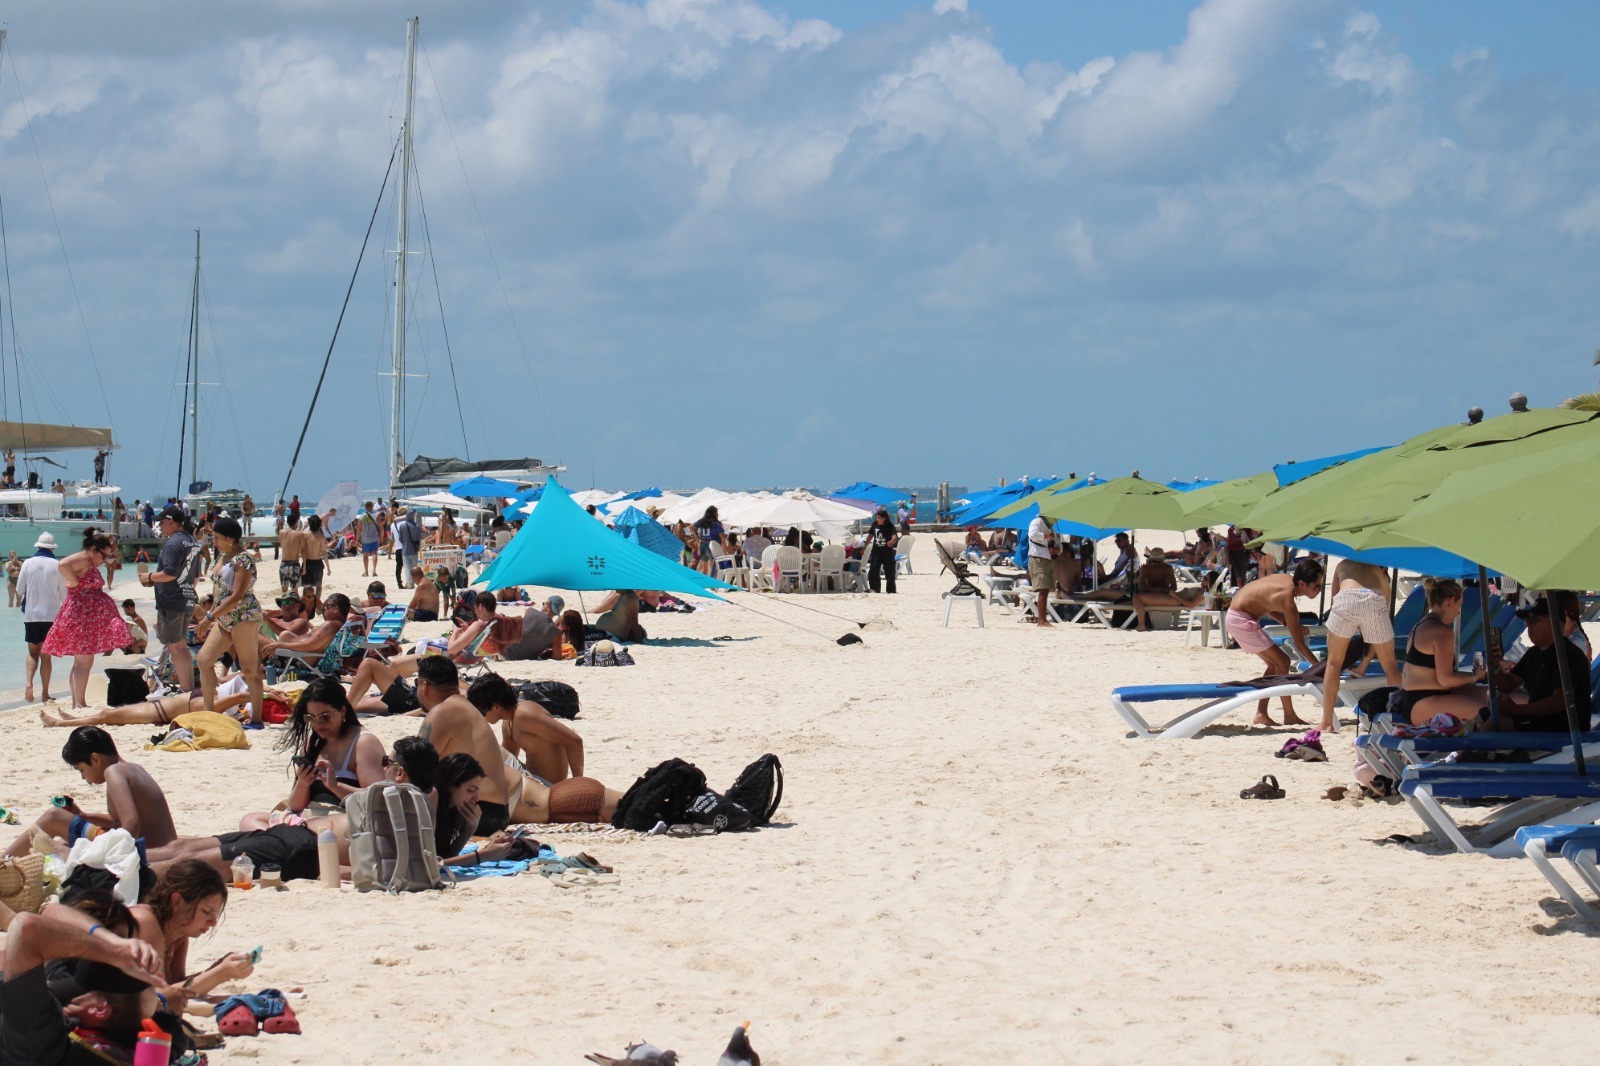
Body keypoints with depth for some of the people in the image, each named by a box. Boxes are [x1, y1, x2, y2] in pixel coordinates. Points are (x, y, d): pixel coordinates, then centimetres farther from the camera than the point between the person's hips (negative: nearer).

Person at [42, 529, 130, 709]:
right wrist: (74, 583, -22)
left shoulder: (91, 564, 19)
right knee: (84, 662, -11)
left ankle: (77, 703, 15)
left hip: (90, 617, 11)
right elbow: (63, 565, -32)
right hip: (81, 616, -11)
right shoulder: (81, 559, -13)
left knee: (82, 662, 12)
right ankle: (79, 703, -11)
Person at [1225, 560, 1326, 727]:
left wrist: (1291, 624, 2)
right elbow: (1300, 644, -21)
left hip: (1235, 614, 10)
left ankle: (1261, 715, 14)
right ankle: (1289, 716, -4)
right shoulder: (1288, 599, -25)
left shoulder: (1287, 579, 0)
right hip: (1241, 620, -10)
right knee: (1282, 662, -9)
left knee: (1274, 664, 13)